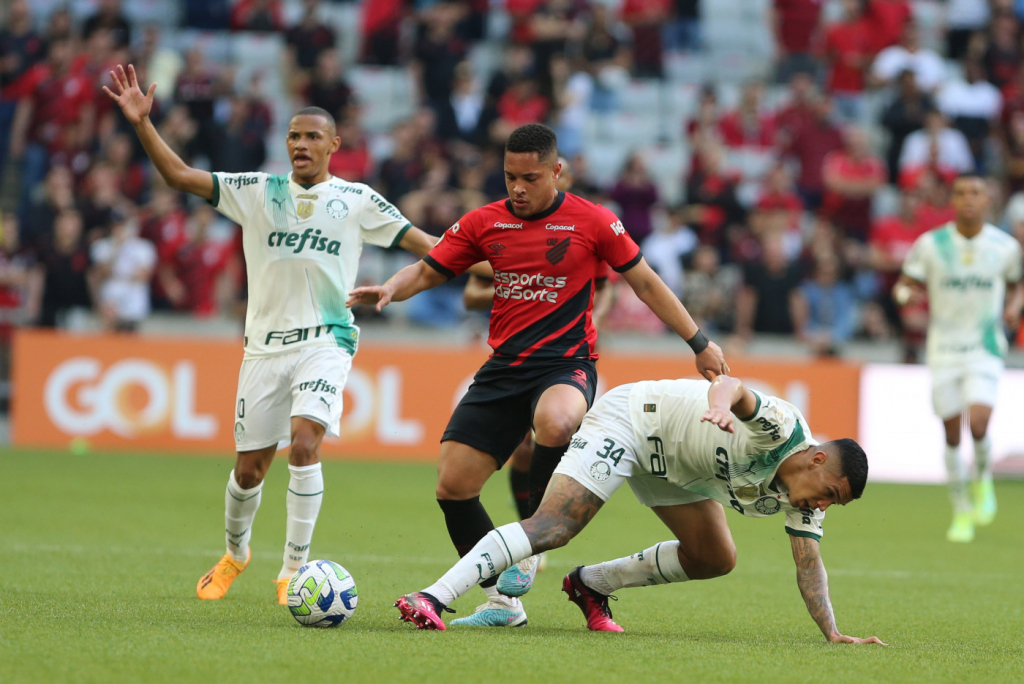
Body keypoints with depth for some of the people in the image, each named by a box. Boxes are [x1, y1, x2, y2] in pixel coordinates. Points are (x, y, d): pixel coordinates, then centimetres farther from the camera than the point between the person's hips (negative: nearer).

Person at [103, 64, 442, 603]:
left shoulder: (357, 200, 4)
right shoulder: (258, 192, 6)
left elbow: (421, 242, 9)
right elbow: (181, 176, 1)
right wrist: (142, 124, -10)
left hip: (326, 340, -2)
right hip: (265, 344, 2)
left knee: (304, 443, -23)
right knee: (249, 467, 5)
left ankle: (294, 569, -13)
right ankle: (234, 555, 33)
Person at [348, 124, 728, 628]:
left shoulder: (592, 222, -2)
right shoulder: (484, 223, 6)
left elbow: (645, 283, 7)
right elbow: (428, 270, 11)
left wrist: (699, 343, 7)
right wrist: (390, 289, -12)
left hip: (567, 363, -4)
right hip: (504, 367, 4)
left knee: (556, 422, -40)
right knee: (452, 485, -6)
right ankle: (502, 602, 11)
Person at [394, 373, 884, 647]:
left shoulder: (799, 500, -5)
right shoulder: (780, 428, -28)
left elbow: (809, 566, -2)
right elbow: (730, 385, -42)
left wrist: (832, 632, -14)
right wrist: (722, 404, -65)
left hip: (676, 469, 9)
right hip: (631, 420, -9)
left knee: (715, 560, 6)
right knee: (553, 527, -23)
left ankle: (591, 584, 19)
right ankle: (432, 599, -31)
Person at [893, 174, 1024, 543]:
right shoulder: (931, 244, -4)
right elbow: (903, 285, 4)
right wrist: (908, 294, -19)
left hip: (985, 348, -1)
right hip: (944, 348, 1)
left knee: (978, 422, -20)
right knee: (952, 433, 3)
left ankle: (983, 478, 13)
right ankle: (962, 511, 20)